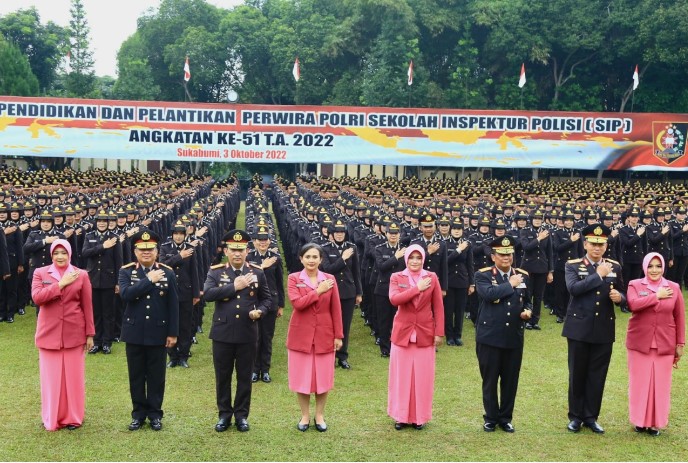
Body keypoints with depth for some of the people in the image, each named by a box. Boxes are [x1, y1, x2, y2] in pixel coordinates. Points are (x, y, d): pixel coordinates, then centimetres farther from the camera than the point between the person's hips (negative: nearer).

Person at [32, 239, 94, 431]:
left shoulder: (81, 275, 2)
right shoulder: (40, 273, 3)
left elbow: (87, 306, 3)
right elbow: (37, 297, -13)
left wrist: (90, 334, 1)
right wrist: (61, 284, -16)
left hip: (74, 333, 0)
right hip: (49, 333, 0)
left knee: (73, 376, 6)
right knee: (51, 377, 6)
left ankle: (73, 417, 19)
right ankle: (52, 418, 20)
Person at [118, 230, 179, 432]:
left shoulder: (168, 273, -1)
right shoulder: (126, 271, -1)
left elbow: (173, 305, -1)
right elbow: (125, 294, -20)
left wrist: (173, 333, -4)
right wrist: (149, 280, -20)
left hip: (158, 333, 0)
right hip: (134, 333, 0)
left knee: (156, 376, 8)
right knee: (136, 376, 10)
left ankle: (155, 413, 20)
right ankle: (138, 413, 23)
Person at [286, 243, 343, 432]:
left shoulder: (330, 279, 2)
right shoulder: (293, 279, -2)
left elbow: (336, 309, 2)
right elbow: (297, 303, -17)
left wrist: (339, 335, 0)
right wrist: (318, 291, -17)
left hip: (324, 335, 1)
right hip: (301, 335, -1)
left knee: (323, 376, 8)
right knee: (301, 377, 7)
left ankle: (320, 415, 23)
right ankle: (305, 415, 22)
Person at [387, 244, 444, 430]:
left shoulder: (432, 278, 1)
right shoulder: (396, 277, 0)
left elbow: (438, 307, 2)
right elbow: (394, 299, -18)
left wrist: (439, 332, -2)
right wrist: (417, 289, -19)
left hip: (425, 334, 0)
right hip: (402, 333, 0)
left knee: (422, 376, 5)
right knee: (401, 375, 6)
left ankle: (420, 416, 18)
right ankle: (401, 415, 18)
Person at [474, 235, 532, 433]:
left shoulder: (523, 276, 8)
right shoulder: (483, 275, -5)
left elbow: (527, 302, 17)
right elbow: (488, 294, -25)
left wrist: (528, 311, -5)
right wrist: (510, 284, -16)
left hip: (514, 337, 3)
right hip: (489, 337, -3)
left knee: (510, 380, 10)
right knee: (490, 381, 7)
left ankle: (505, 418, 25)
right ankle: (491, 418, 22)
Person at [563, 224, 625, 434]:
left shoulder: (615, 267, 6)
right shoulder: (573, 265, -4)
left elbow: (622, 296, 10)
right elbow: (573, 288, -22)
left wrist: (619, 297, -13)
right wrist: (598, 275, -20)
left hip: (604, 330, 3)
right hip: (579, 328, -2)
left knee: (598, 375, 8)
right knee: (577, 374, 7)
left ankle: (591, 416, 21)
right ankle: (576, 416, 20)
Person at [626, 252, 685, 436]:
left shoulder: (674, 288, 3)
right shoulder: (635, 285, -1)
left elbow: (679, 317, 6)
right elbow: (633, 304, -21)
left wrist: (680, 344, 6)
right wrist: (657, 296, -15)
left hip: (664, 345, 1)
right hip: (639, 343, -1)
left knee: (660, 384, 6)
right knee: (640, 382, 6)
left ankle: (656, 422, 20)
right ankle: (640, 420, 22)